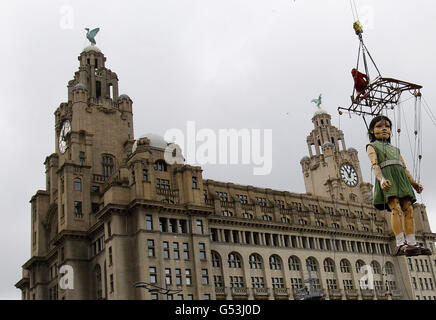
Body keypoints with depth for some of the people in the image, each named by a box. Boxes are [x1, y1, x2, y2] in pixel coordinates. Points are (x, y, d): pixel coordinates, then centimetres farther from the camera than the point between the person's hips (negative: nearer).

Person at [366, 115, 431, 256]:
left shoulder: (395, 149, 34)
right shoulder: (372, 146, 14)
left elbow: (404, 167, 25)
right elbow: (374, 164, -3)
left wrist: (413, 182, 9)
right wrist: (381, 179, -22)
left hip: (401, 178, 6)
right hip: (387, 180, -6)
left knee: (408, 209, -7)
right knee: (396, 209, -20)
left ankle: (412, 243, -13)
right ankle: (400, 244, -28)